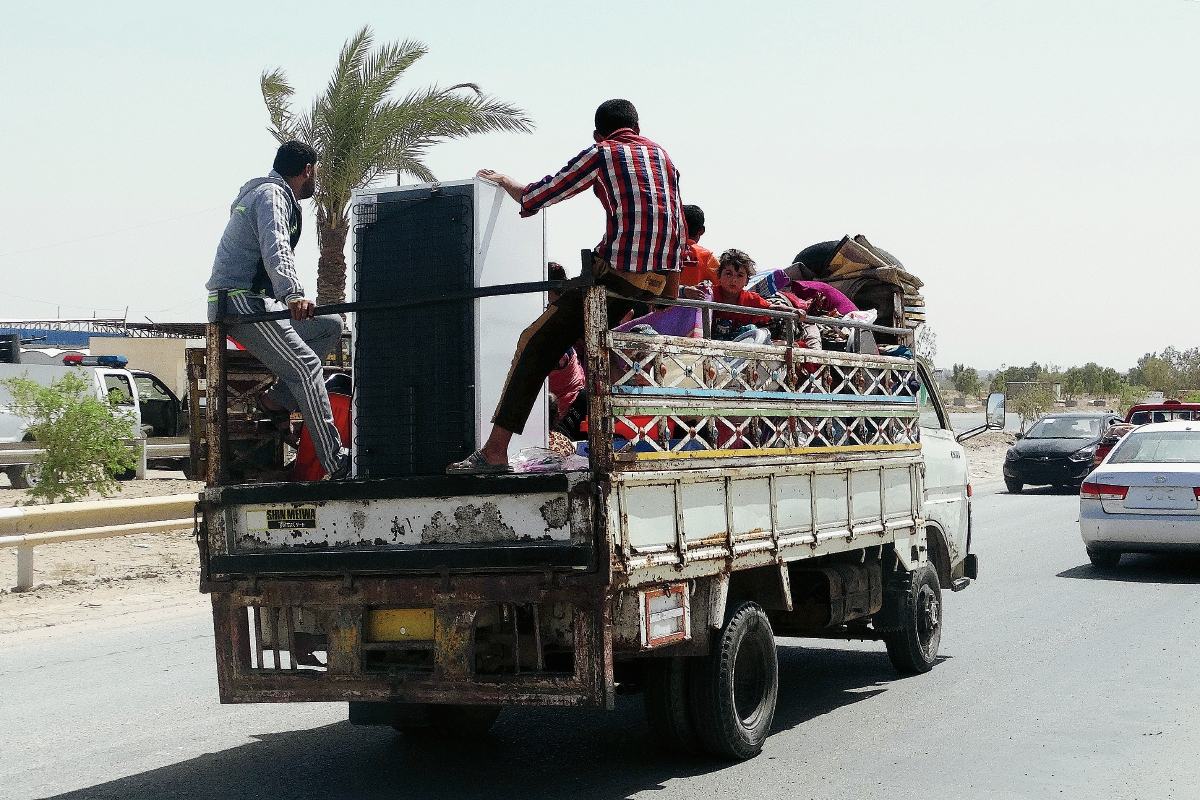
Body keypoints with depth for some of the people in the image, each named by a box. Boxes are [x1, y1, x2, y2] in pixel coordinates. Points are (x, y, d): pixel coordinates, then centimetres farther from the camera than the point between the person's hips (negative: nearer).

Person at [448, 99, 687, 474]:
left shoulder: (601, 153, 6)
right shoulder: (662, 155, 22)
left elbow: (532, 199, 10)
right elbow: (681, 233, 21)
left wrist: (503, 180, 29)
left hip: (618, 272, -6)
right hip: (660, 279, 6)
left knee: (537, 343, -1)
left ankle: (495, 450, -8)